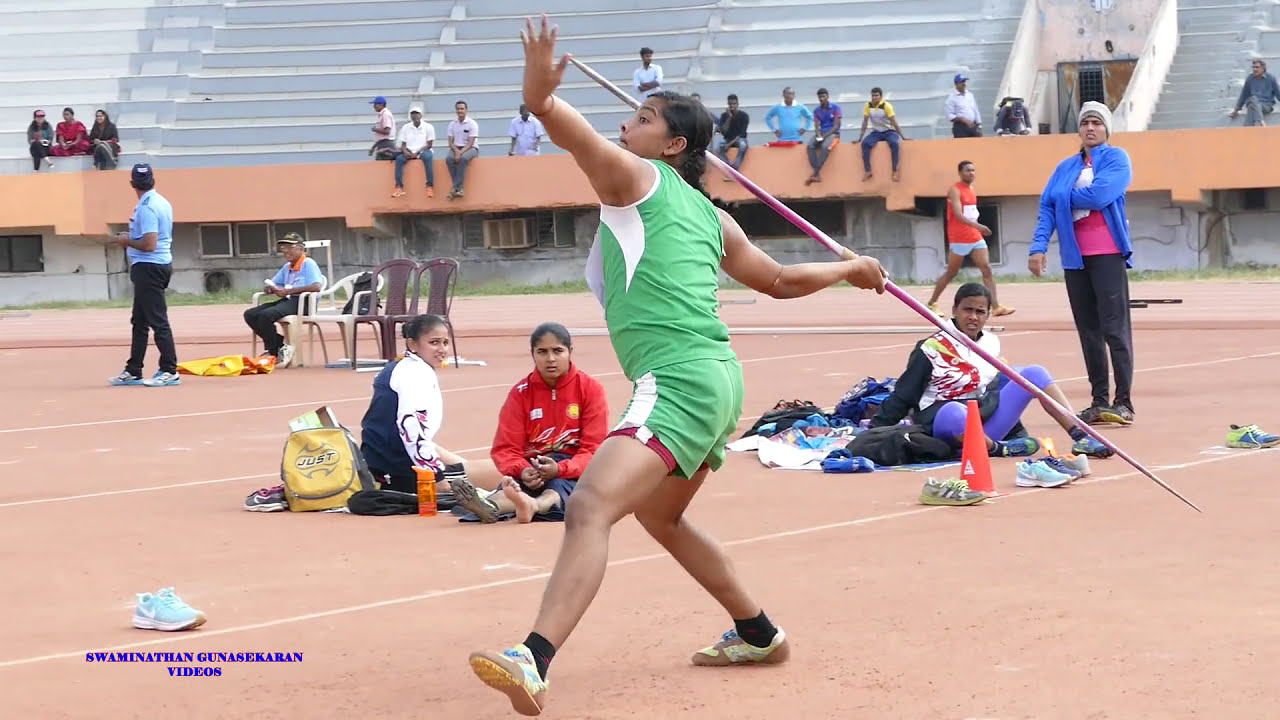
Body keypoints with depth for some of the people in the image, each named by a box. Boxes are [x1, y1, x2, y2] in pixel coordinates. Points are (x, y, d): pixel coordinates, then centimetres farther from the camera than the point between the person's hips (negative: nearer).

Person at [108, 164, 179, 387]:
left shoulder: (146, 208, -19)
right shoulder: (161, 203, 11)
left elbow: (149, 244, -25)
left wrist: (127, 241, -9)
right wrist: (132, 237, 17)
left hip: (149, 267, -10)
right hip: (159, 265, 10)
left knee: (157, 320, -7)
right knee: (140, 321, 15)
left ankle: (170, 371, -5)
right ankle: (133, 371, 21)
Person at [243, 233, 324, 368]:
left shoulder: (308, 264, -4)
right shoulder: (287, 267, 22)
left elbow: (316, 287, -20)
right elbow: (273, 285, 28)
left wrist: (287, 291, -19)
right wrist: (270, 289, 0)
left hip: (302, 302, -9)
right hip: (286, 301, 9)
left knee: (265, 315, -29)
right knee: (250, 315, -6)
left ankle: (274, 353, -12)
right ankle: (280, 346, -7)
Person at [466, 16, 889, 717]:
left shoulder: (634, 178, 2)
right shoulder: (711, 217, 23)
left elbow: (579, 134, -19)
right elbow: (783, 280, 33)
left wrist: (540, 94, -38)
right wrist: (852, 267, 51)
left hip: (677, 380, -10)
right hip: (716, 378, 10)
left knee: (591, 507, -27)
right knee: (658, 514, 33)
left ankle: (533, 662, -46)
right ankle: (757, 633, 43)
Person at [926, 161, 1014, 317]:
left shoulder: (970, 189, 13)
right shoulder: (954, 190, -13)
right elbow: (958, 215, -26)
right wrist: (977, 226, -37)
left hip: (976, 238, 7)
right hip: (959, 240, -7)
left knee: (987, 269, -6)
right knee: (950, 274, 4)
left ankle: (996, 307, -13)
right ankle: (932, 303, 20)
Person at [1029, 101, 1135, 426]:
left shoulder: (1117, 158, 2)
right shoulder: (1066, 167, 16)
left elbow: (1099, 195, -14)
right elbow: (1047, 207, 8)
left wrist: (1065, 196, 2)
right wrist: (1039, 247, -6)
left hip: (1108, 254, -5)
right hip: (1075, 256, 5)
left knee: (1114, 327, -9)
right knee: (1088, 330, 5)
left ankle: (1123, 402, -11)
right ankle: (1099, 402, 8)